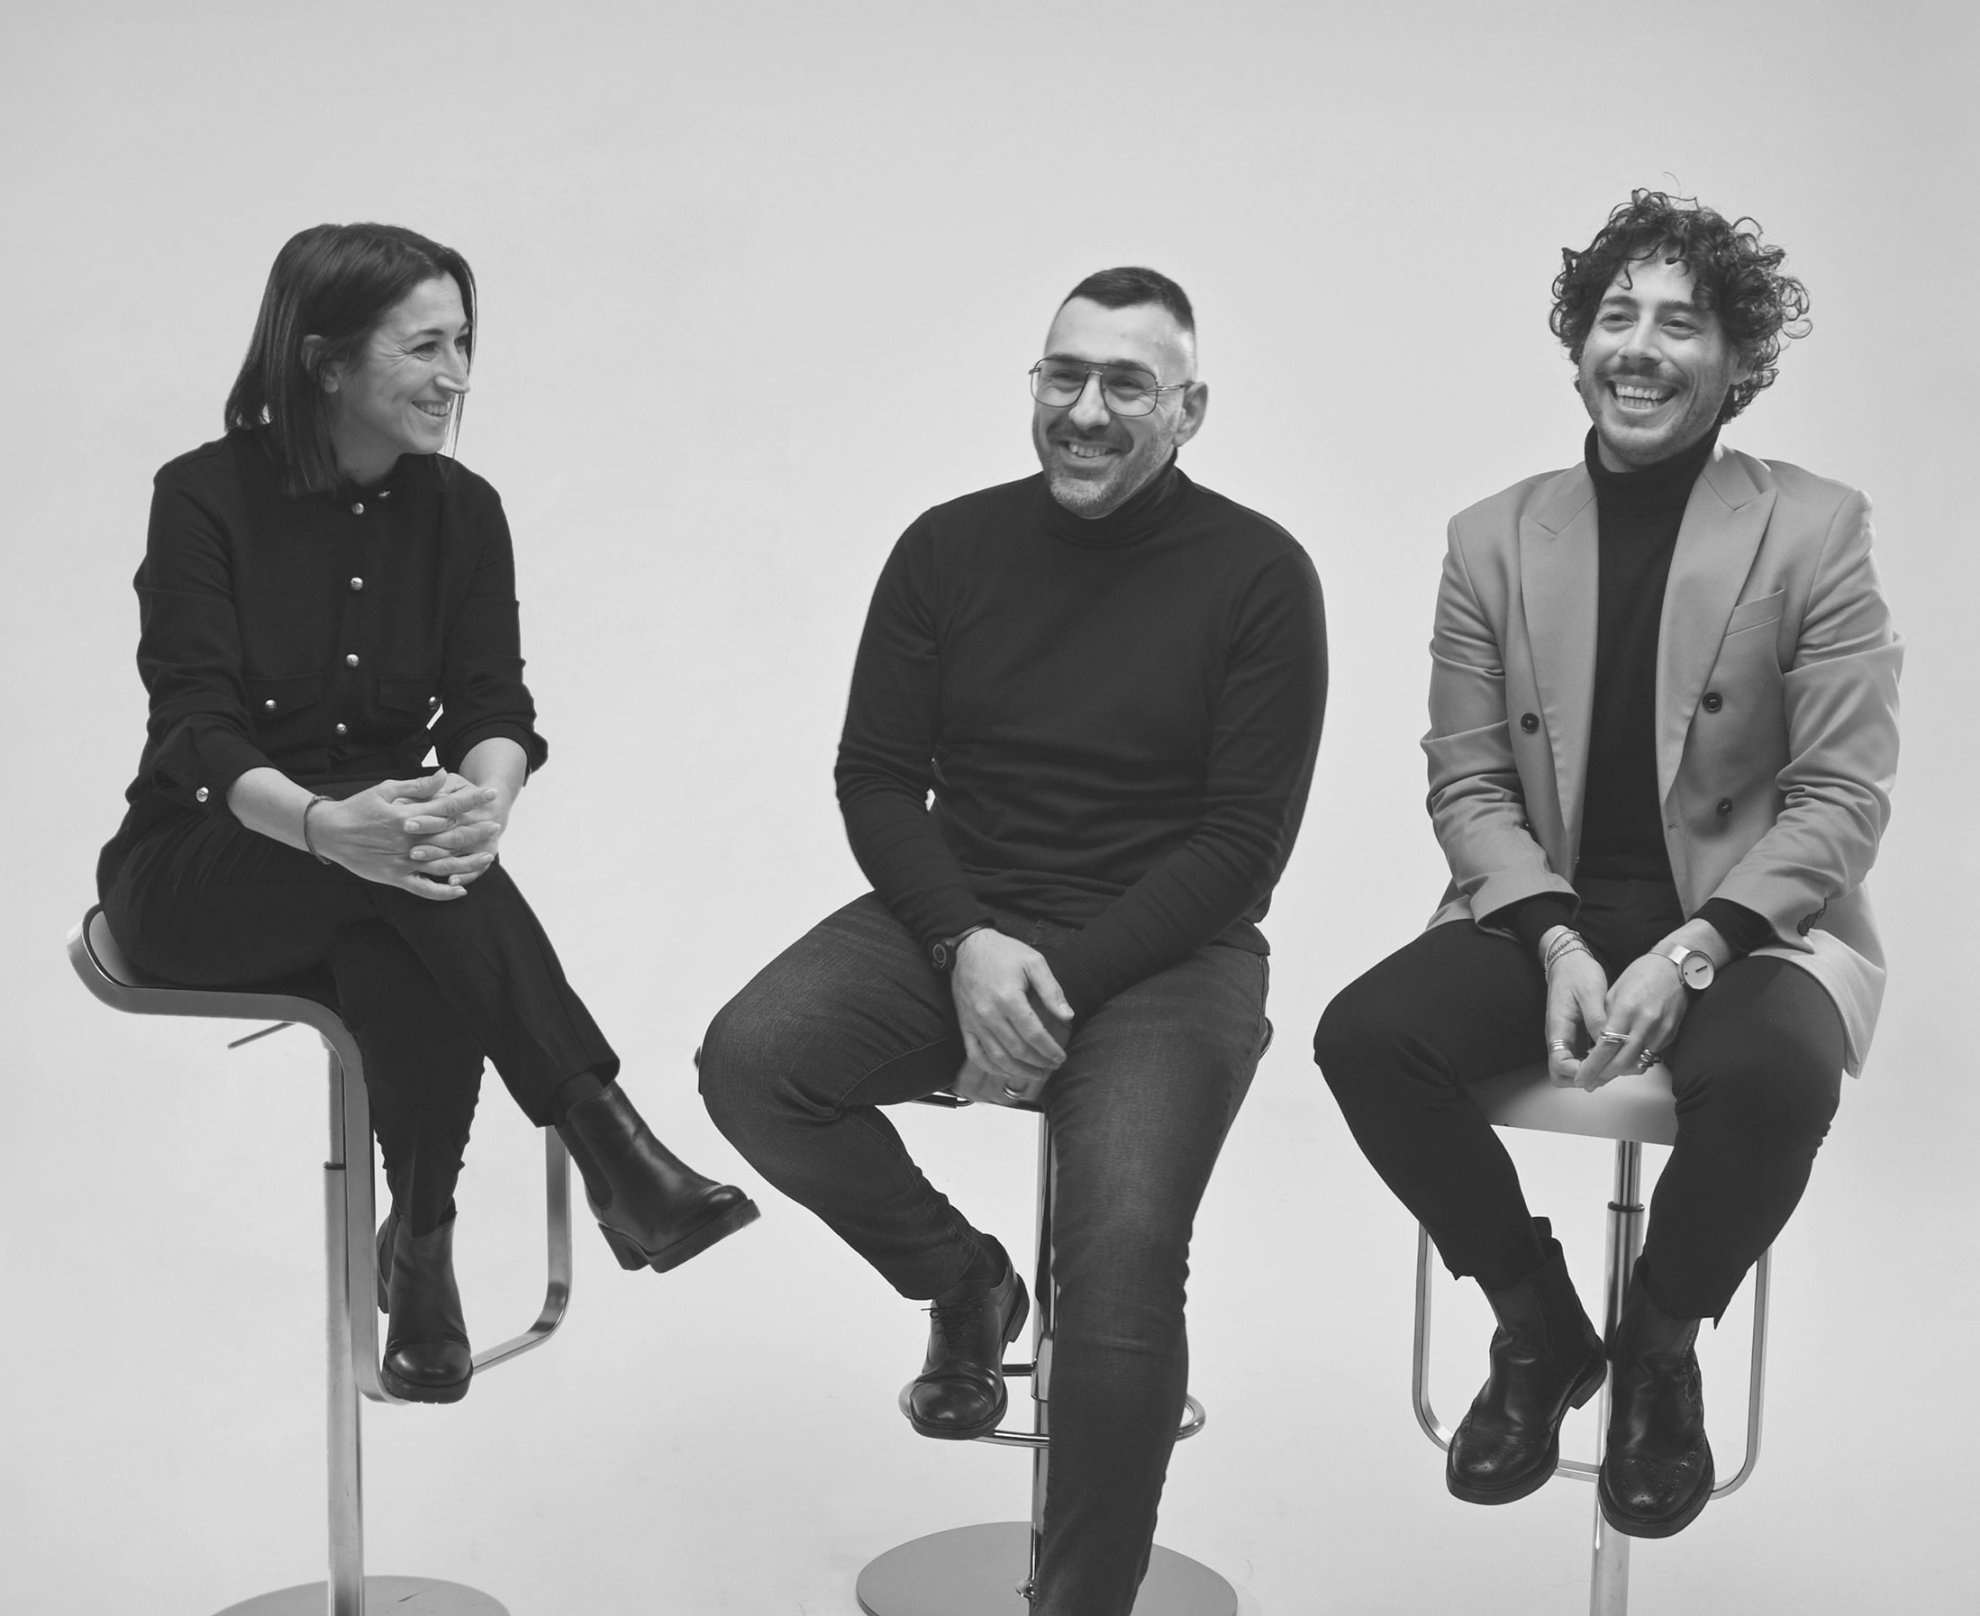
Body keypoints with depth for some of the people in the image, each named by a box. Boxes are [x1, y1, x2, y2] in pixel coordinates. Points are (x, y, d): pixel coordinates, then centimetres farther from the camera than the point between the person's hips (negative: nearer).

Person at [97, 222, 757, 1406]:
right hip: (201, 873, -3)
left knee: (410, 952, -35)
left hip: (377, 870, 3)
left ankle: (422, 1242, -23)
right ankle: (610, 1147, -33)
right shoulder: (206, 497, -9)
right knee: (401, 859, -36)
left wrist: (484, 794, -35)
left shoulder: (462, 510, 1)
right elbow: (197, 731, -20)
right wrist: (327, 826, -42)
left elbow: (494, 710, -8)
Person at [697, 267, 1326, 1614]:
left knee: (1124, 1251, -26)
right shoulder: (950, 548, 4)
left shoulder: (1257, 573, -4)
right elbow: (877, 780, 4)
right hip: (957, 921, 4)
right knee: (750, 1061, -21)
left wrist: (1063, 982, -17)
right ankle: (965, 1279, 7)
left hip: (1162, 952, -3)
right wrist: (966, 944, -15)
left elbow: (1245, 841, -7)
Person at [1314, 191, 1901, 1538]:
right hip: (1545, 912, 3)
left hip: (1747, 918, -2)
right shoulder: (1495, 539, 6)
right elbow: (1468, 781, 3)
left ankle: (1659, 1350, -3)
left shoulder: (1816, 529, -2)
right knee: (1364, 1035, -24)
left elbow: (1842, 796, -7)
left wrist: (1690, 950, -20)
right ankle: (1540, 1329, 1)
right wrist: (1557, 942, -15)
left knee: (1772, 1072, -36)